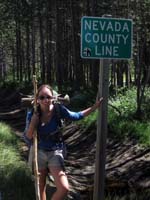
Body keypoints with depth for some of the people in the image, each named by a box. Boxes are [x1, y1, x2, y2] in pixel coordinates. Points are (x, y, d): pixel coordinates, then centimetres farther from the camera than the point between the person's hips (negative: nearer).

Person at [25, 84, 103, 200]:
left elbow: (77, 116, -1)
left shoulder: (58, 110, -17)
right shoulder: (33, 114, -14)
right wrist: (33, 123, -26)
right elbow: (28, 137, -8)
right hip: (39, 152, 1)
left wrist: (95, 107, -7)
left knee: (64, 189, -14)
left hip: (55, 153, -1)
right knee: (41, 186, 16)